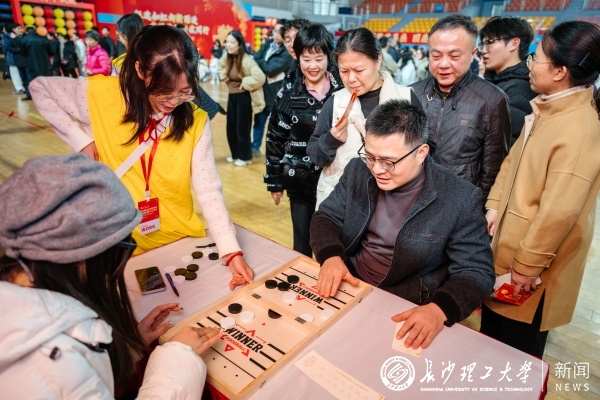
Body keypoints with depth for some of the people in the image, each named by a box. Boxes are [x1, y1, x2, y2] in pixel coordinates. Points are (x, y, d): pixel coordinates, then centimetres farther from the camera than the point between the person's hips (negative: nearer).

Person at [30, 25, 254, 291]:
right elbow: (39, 88, 4)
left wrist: (231, 251, -25)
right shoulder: (102, 96, -12)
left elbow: (209, 190, -16)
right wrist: (80, 139, -9)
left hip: (182, 242, 1)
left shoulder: (195, 122, -12)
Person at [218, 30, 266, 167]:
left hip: (243, 97, -7)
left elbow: (259, 77, -31)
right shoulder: (227, 57, 1)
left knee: (242, 128, 1)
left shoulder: (246, 60, -21)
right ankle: (235, 154, 28)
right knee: (231, 127, 12)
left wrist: (245, 83, -19)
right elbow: (221, 67, 24)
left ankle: (245, 157, 17)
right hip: (231, 96, 7)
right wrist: (225, 78, 7)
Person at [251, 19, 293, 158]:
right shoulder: (268, 44, 7)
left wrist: (260, 62, -6)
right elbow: (254, 60, -1)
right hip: (261, 90, 6)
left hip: (276, 93, -6)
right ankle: (255, 147, 32)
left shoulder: (288, 53, -14)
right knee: (259, 121, 17)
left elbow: (271, 69, -21)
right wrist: (265, 66, -17)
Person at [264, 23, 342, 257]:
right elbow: (275, 139, 2)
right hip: (301, 182, 0)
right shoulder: (288, 94, -3)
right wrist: (274, 181, 3)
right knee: (302, 246, 13)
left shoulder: (343, 90, -4)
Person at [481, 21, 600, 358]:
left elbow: (559, 210, -27)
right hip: (508, 242, 9)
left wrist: (528, 264, -19)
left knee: (517, 351, 16)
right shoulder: (546, 108, 2)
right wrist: (494, 206, 2)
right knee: (492, 335, 27)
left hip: (531, 263, -9)